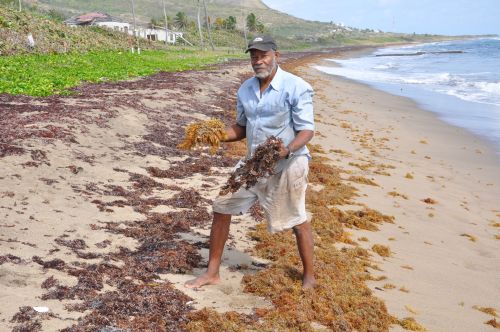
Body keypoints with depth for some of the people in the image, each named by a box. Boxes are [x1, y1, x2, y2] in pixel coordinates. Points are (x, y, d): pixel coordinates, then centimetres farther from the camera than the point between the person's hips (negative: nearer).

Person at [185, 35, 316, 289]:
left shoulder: (296, 87, -14)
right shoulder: (246, 89, 5)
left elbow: (307, 130, -15)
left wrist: (288, 149, -34)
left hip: (287, 166, -6)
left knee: (297, 221, 5)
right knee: (221, 207, 6)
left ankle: (309, 277, 28)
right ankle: (212, 272, 20)